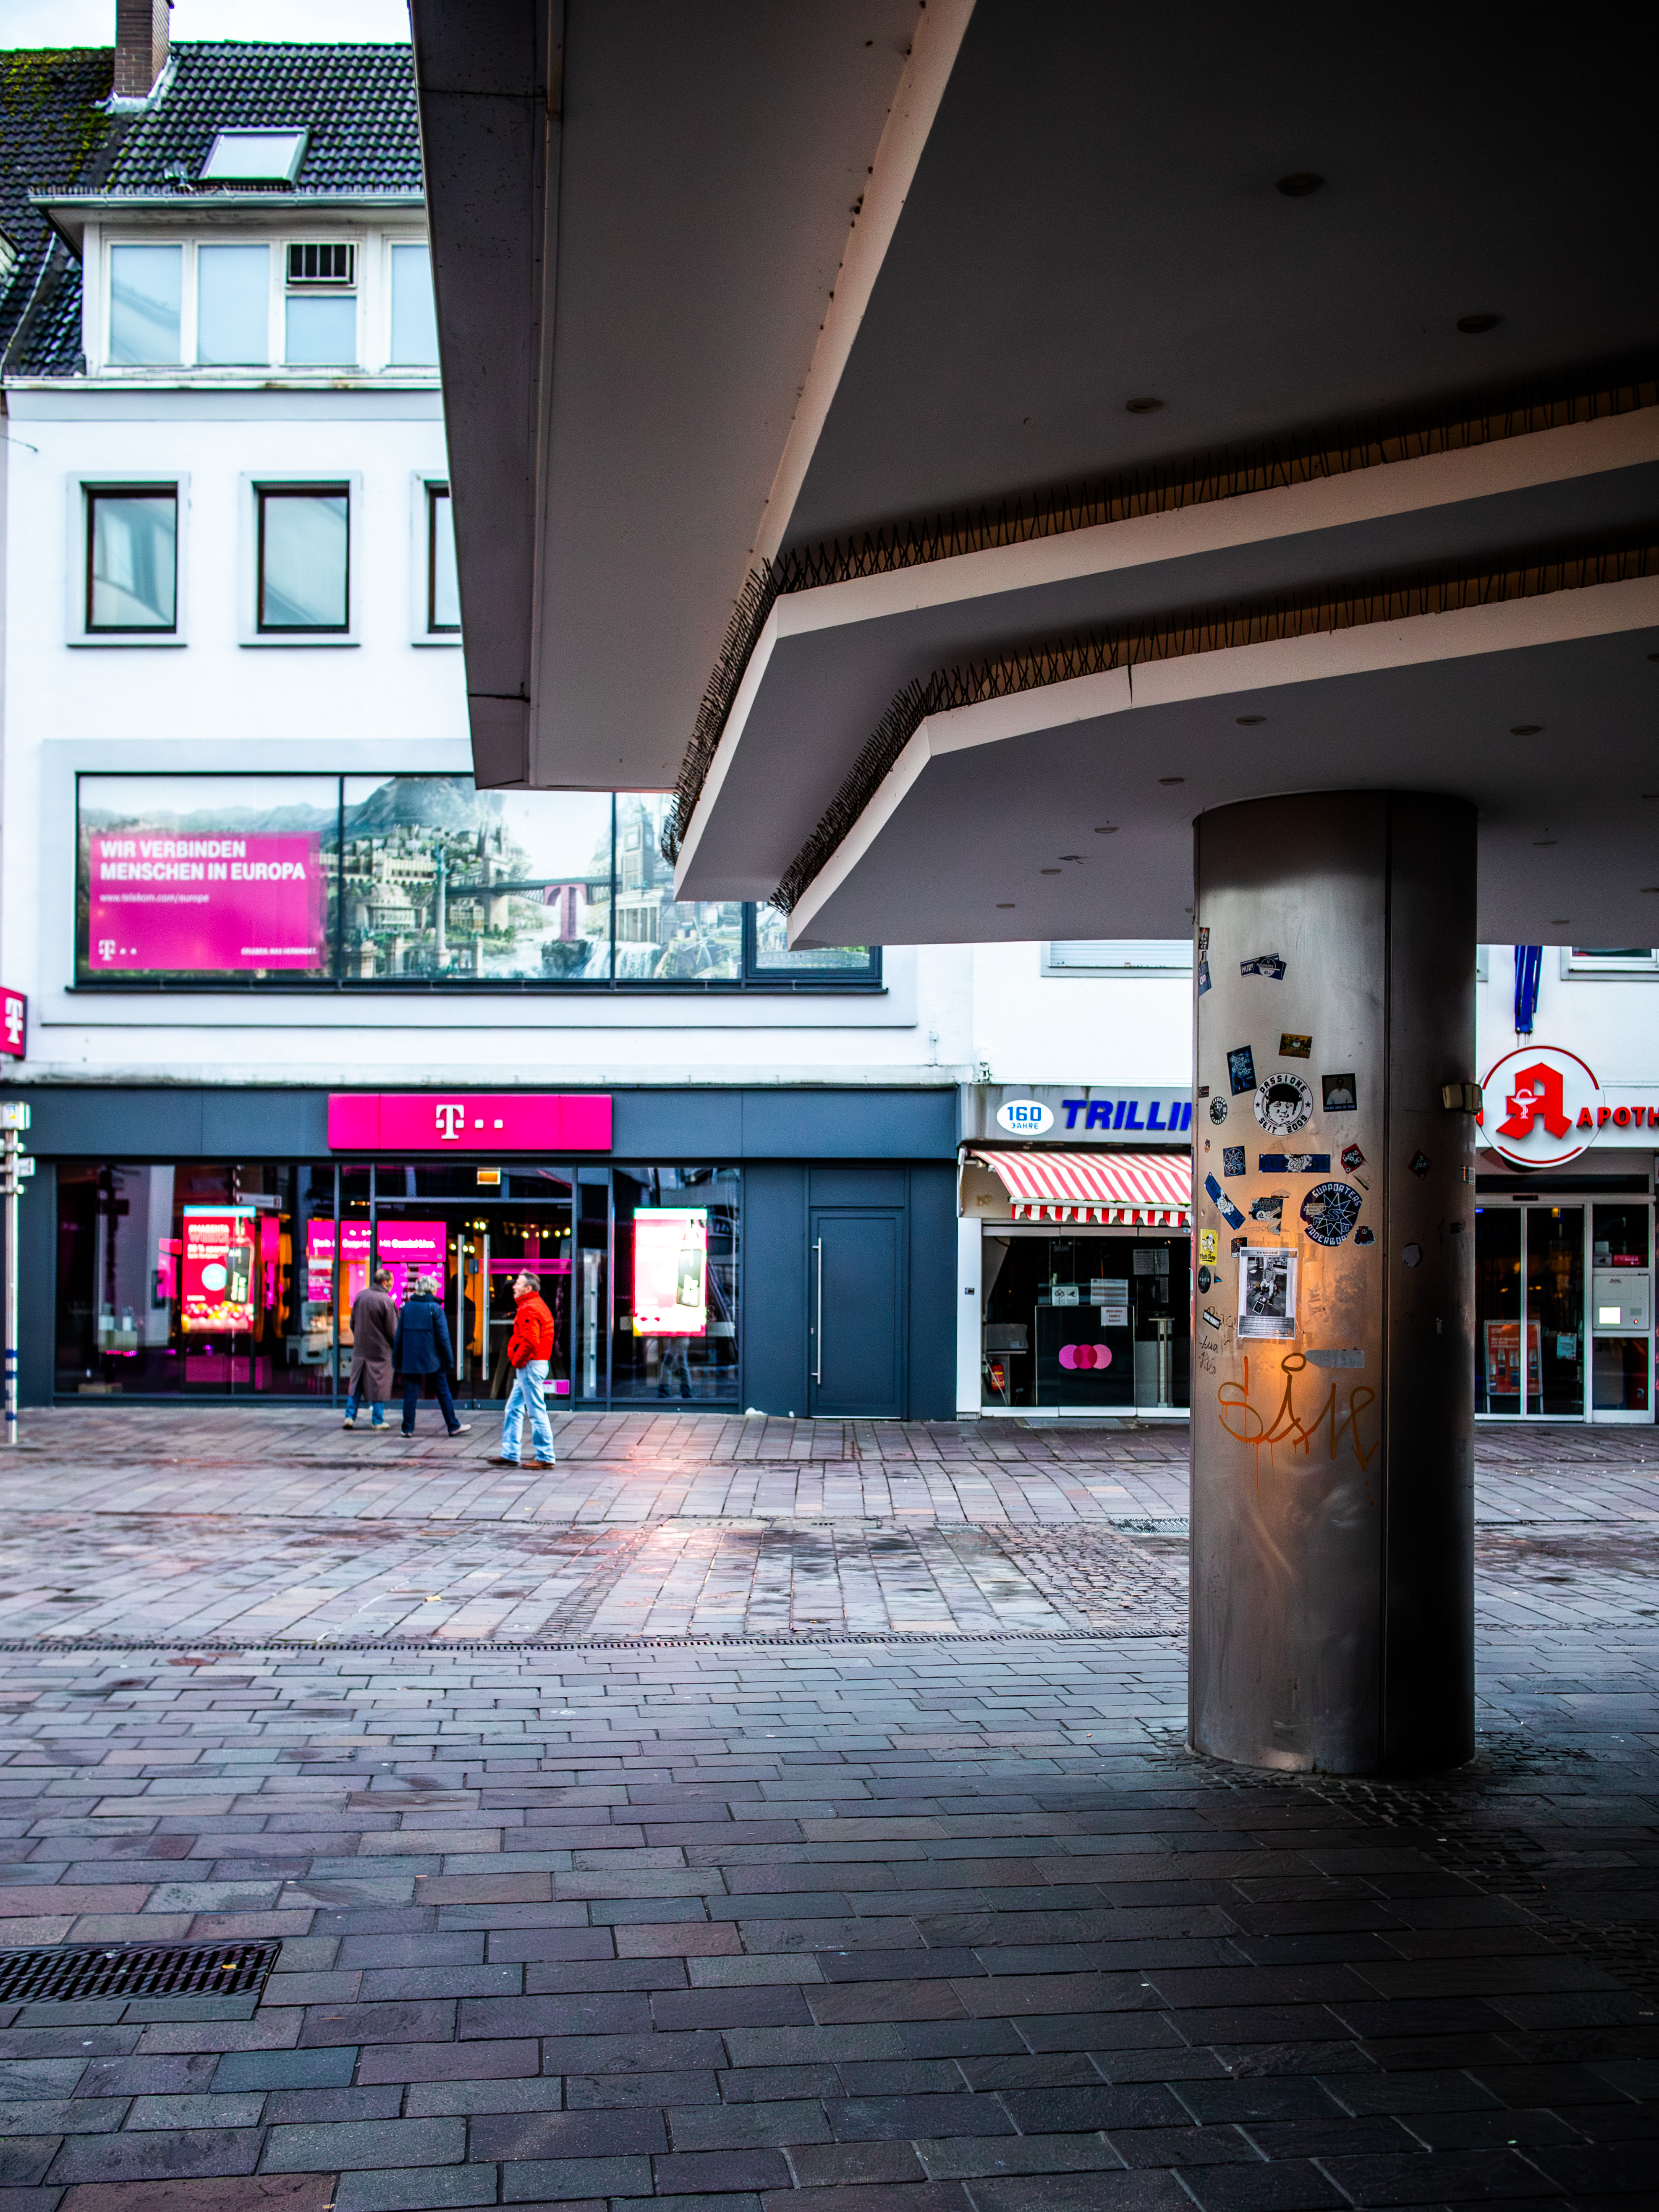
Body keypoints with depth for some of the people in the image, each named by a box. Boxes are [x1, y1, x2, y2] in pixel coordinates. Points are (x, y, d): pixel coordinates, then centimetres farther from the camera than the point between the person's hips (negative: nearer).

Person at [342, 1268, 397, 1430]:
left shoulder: (360, 1295, 2)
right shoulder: (386, 1301, -17)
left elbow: (353, 1322, 11)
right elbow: (393, 1330, -13)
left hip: (360, 1348, 5)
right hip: (380, 1350, -5)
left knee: (356, 1383, 14)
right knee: (379, 1385, 4)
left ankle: (350, 1416, 10)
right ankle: (378, 1421, 9)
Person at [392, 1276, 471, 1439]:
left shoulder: (407, 1307, 4)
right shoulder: (435, 1308, -7)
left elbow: (399, 1334, 7)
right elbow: (443, 1336, -8)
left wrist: (397, 1359, 14)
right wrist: (449, 1359, -2)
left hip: (411, 1358, 3)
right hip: (432, 1358, -3)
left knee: (411, 1392, 6)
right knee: (443, 1391, 6)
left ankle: (408, 1428, 3)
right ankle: (453, 1426, 10)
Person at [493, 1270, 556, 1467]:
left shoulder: (529, 1309, -16)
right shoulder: (538, 1306, 18)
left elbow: (530, 1341, -25)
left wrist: (518, 1361, -13)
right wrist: (519, 1362, 16)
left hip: (530, 1366, -11)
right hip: (530, 1367, 11)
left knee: (537, 1411, -6)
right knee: (513, 1409, 14)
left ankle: (545, 1457, -3)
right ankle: (510, 1454, 17)